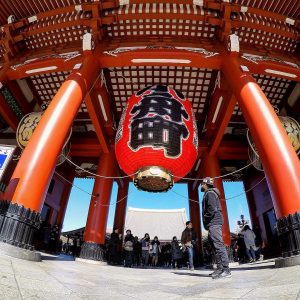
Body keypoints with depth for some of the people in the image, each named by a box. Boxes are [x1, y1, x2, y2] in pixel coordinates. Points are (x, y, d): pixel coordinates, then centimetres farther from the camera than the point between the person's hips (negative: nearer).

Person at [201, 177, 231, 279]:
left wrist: (205, 219, -11)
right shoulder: (208, 194, 23)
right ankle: (220, 269, 14)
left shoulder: (209, 193, -8)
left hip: (213, 223, -11)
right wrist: (206, 223, 16)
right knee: (216, 246, 10)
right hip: (213, 224, 11)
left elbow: (212, 208, -20)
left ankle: (226, 270, -12)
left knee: (219, 245, -12)